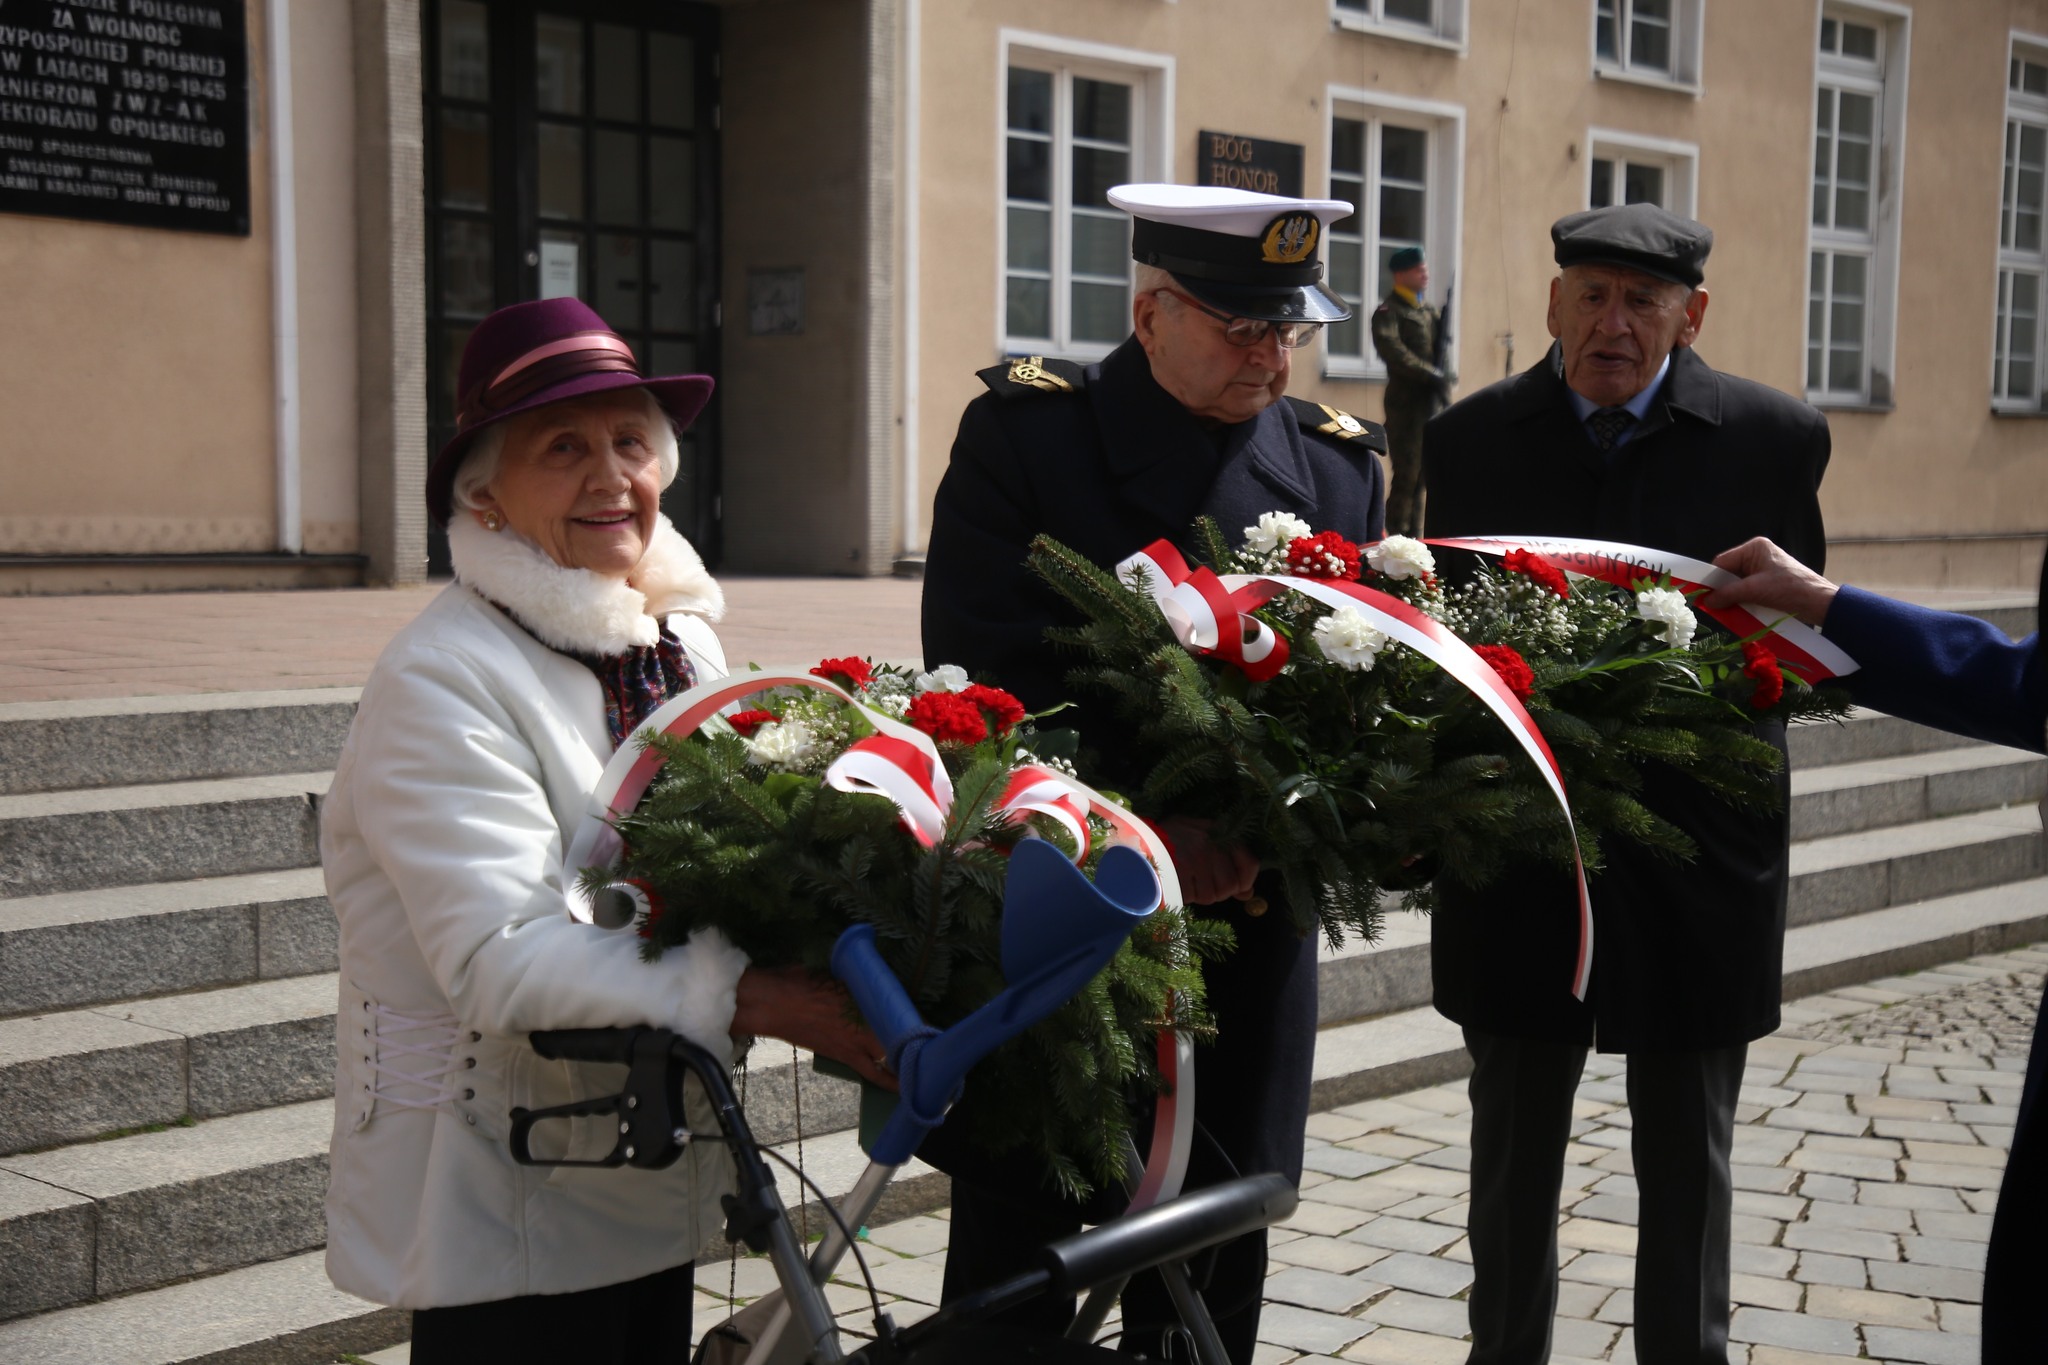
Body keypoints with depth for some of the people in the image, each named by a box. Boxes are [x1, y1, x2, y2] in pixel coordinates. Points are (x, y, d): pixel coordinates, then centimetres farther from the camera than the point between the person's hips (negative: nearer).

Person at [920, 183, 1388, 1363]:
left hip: (1247, 912, 3)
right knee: (1019, 1235, 7)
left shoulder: (1339, 463, 7)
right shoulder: (1022, 432, -5)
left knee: (1217, 1243, 12)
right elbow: (988, 671, -13)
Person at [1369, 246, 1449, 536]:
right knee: (1407, 474, -8)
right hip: (1406, 401, -7)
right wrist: (1433, 374, -22)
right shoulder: (1388, 311, -7)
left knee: (1421, 474, 10)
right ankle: (1397, 536, -2)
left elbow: (1440, 348, 21)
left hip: (1431, 400, 7)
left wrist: (1444, 384, 5)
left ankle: (1413, 534, 16)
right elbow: (1392, 351, -20)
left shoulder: (1429, 309, 17)